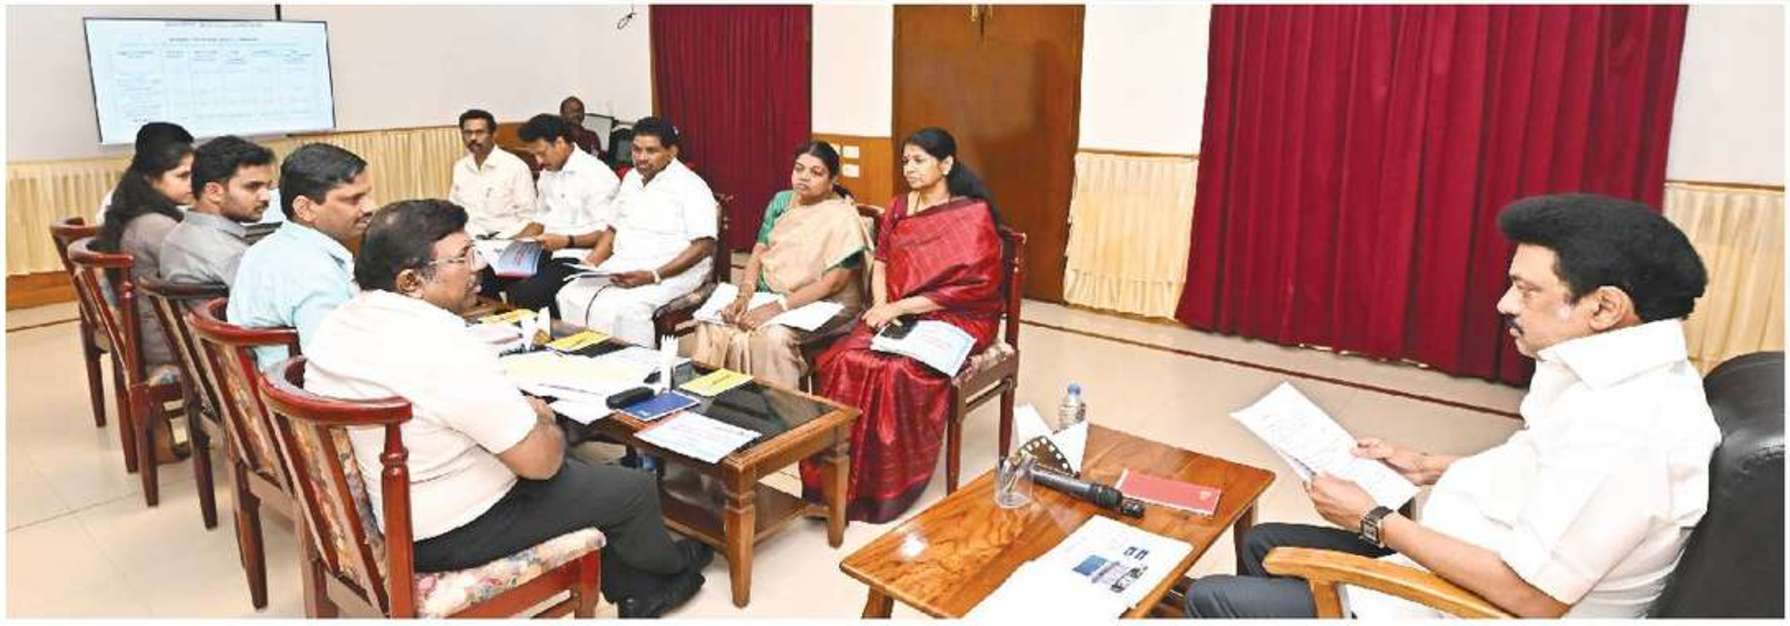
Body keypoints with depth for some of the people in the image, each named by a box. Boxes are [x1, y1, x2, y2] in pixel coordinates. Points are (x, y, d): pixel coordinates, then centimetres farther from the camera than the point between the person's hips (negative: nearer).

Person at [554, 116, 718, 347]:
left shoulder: (690, 186, -8)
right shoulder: (632, 178, 16)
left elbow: (704, 245, -16)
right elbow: (612, 226, 24)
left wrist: (653, 276, -24)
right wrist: (592, 261, 4)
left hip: (672, 271, -7)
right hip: (621, 266, 7)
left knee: (621, 309, -32)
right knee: (570, 297, -14)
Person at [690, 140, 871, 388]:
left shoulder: (843, 217, -10)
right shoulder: (781, 201, 10)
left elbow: (834, 282, -16)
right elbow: (759, 252, 8)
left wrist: (779, 306, -24)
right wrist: (744, 295, -11)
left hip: (823, 305, -6)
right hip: (769, 295, 6)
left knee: (772, 336, -34)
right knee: (711, 324, -17)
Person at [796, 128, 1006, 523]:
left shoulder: (973, 214, -8)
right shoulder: (898, 209, 12)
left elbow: (971, 287, -14)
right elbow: (881, 262, 14)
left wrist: (900, 306, -16)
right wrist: (881, 305, -8)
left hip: (956, 319, -5)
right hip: (898, 315, 6)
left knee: (895, 371, -32)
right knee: (842, 360, -23)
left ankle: (885, 487, -17)